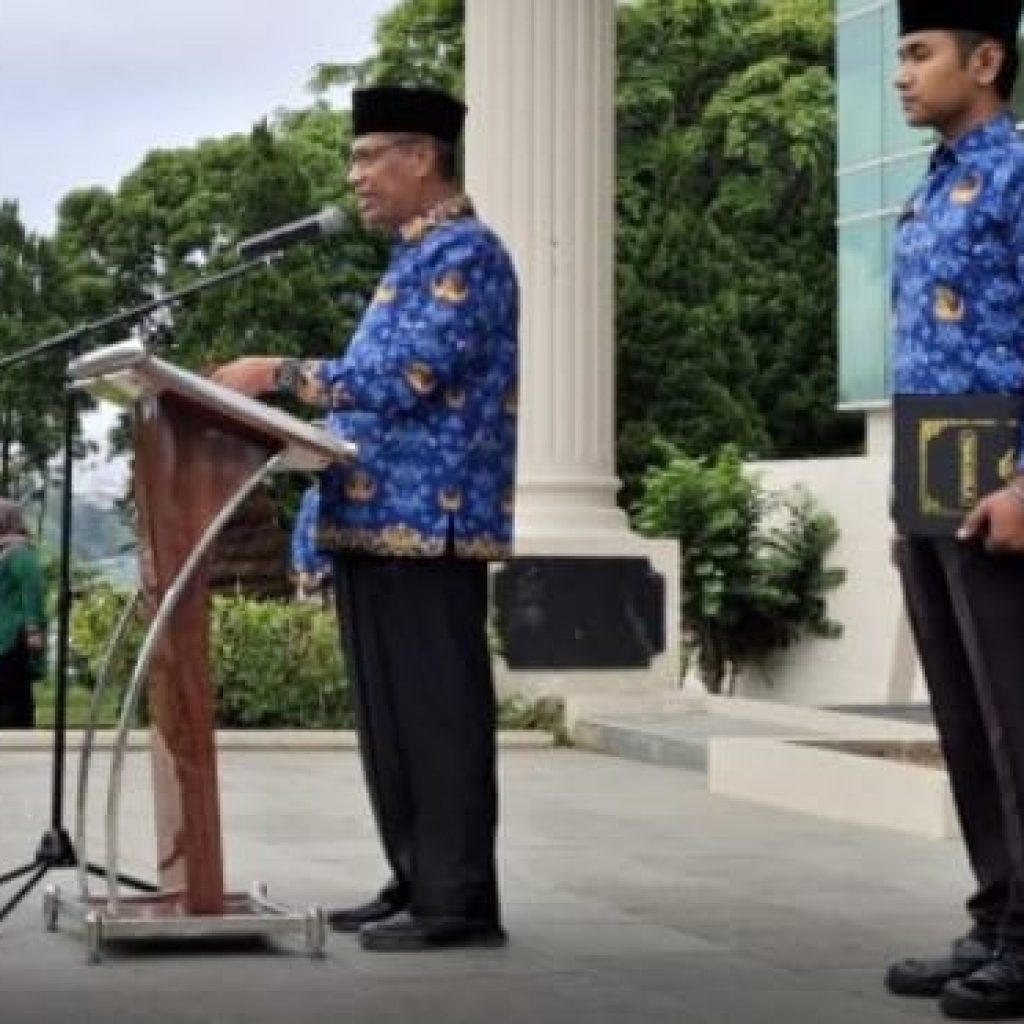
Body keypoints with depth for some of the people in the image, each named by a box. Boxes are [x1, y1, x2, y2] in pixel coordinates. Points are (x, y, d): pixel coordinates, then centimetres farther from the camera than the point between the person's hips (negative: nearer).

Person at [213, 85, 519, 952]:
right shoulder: (417, 257, 22)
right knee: (391, 715, 12)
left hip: (429, 521, -10)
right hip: (383, 519, 10)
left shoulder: (464, 252, -10)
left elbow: (410, 379, -20)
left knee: (438, 712, -7)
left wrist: (284, 376, -17)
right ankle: (416, 885, 18)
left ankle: (460, 902, -3)